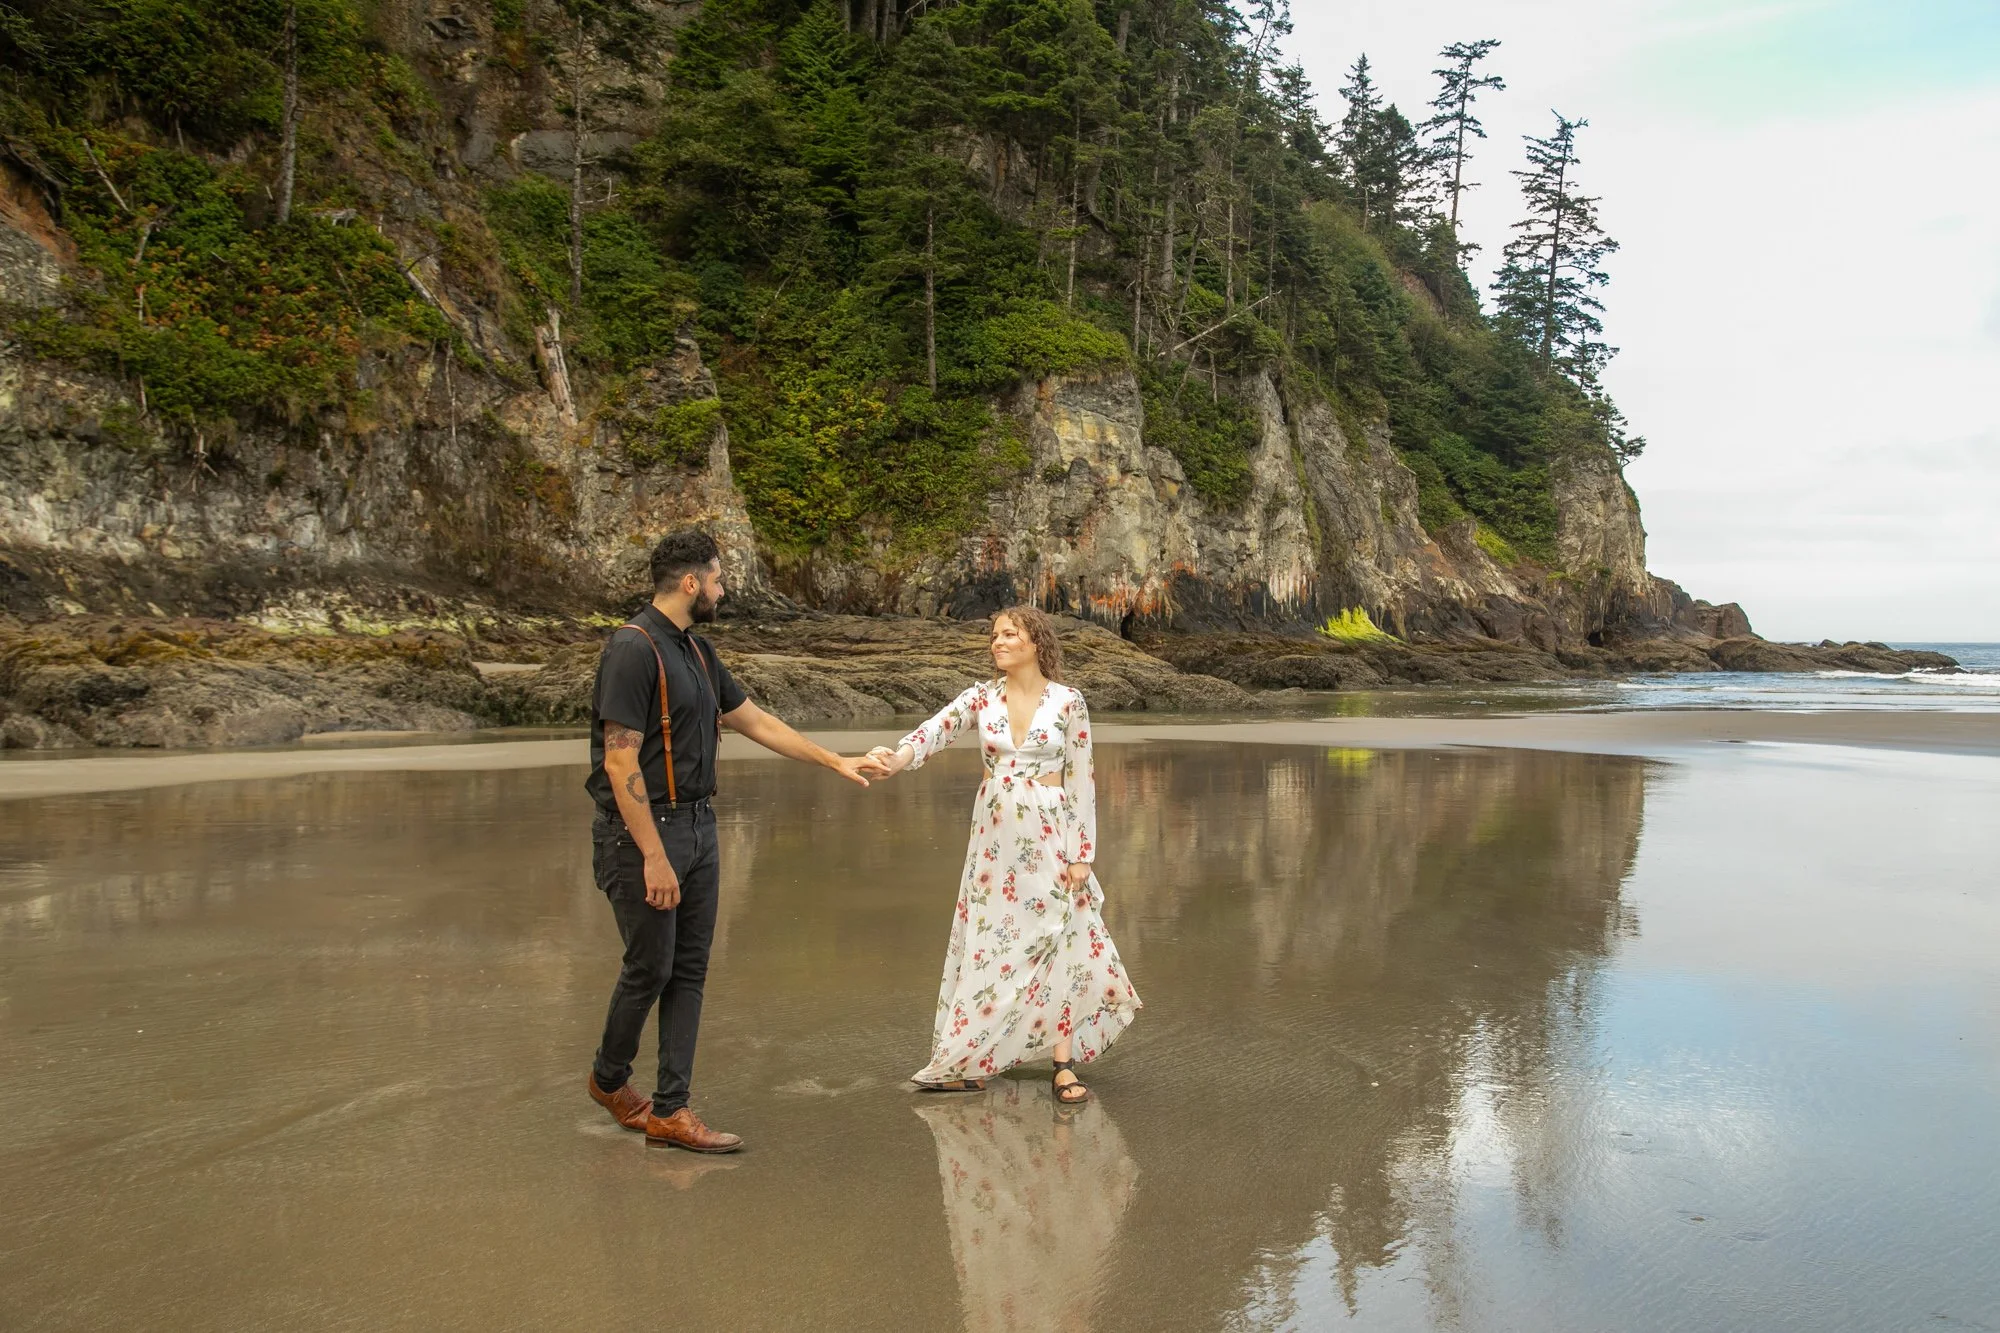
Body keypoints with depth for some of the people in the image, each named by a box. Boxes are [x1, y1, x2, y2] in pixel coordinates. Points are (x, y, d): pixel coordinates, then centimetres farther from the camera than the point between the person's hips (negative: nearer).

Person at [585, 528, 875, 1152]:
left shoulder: (696, 650, 12)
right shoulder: (633, 649, -16)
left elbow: (754, 720, 21)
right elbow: (620, 762, -20)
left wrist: (835, 761, 23)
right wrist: (654, 857, -22)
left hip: (698, 826, 9)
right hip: (643, 829, -9)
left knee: (689, 971, 8)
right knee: (650, 967, 2)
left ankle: (669, 1110, 15)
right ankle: (610, 1078, 29)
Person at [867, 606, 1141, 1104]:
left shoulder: (1067, 701, -5)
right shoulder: (982, 698, 1)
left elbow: (1081, 779, -4)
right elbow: (935, 730, -16)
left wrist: (1082, 853, -7)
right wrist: (895, 758, -37)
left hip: (1050, 835, -2)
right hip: (995, 835, 2)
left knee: (1060, 942, -1)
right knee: (989, 941, 7)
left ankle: (1064, 1066, 9)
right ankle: (968, 1059, 18)